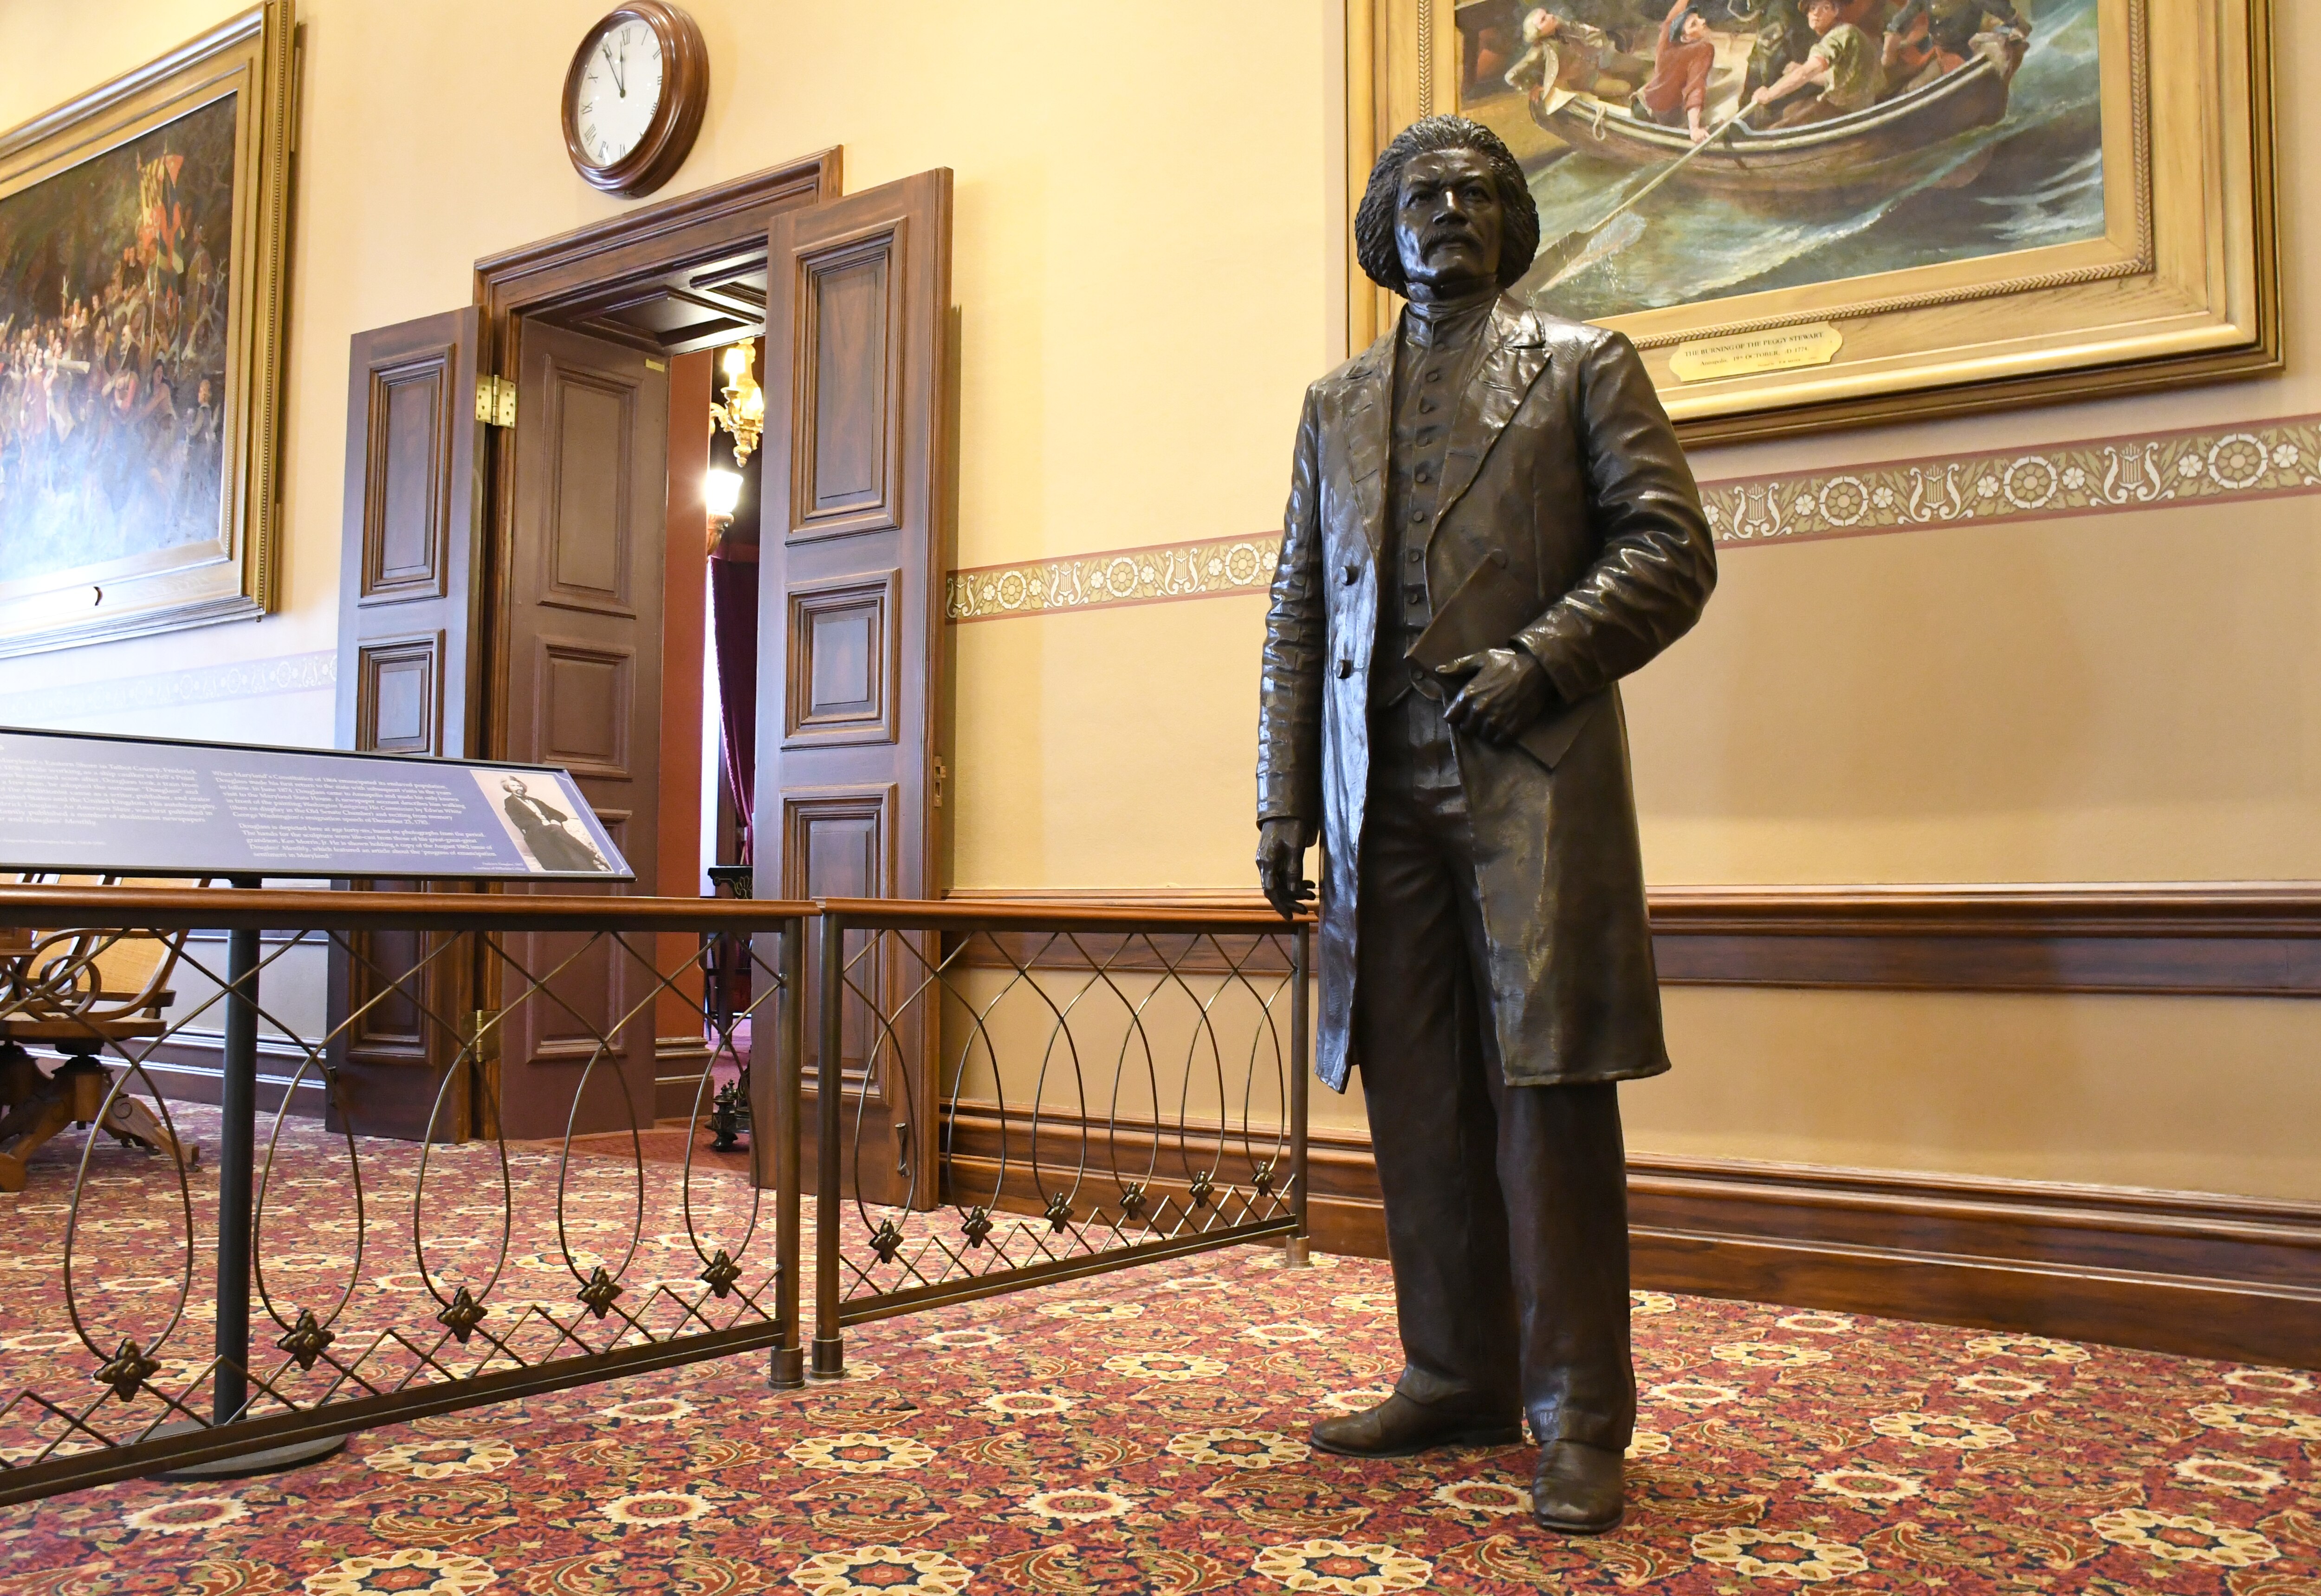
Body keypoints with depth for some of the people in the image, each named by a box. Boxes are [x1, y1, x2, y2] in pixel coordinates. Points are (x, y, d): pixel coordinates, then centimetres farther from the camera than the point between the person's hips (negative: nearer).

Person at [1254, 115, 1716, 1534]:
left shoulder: (1584, 365, 11)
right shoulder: (1335, 405, 21)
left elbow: (1672, 548, 2)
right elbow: (1298, 615, 16)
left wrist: (1541, 659, -13)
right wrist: (1283, 799, 8)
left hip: (1534, 779, -3)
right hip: (1382, 792, 4)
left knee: (1548, 1089, -4)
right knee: (1419, 1100, 6)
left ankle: (1579, 1419, 5)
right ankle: (1456, 1386, 18)